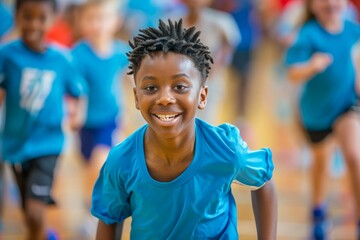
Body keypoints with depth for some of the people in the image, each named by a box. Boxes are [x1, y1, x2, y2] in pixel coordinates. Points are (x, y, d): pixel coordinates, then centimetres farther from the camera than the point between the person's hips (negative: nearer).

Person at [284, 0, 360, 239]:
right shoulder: (309, 34, -21)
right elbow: (294, 74, -28)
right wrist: (312, 67, -48)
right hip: (317, 107, -1)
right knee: (321, 160, 19)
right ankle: (319, 212, 45)